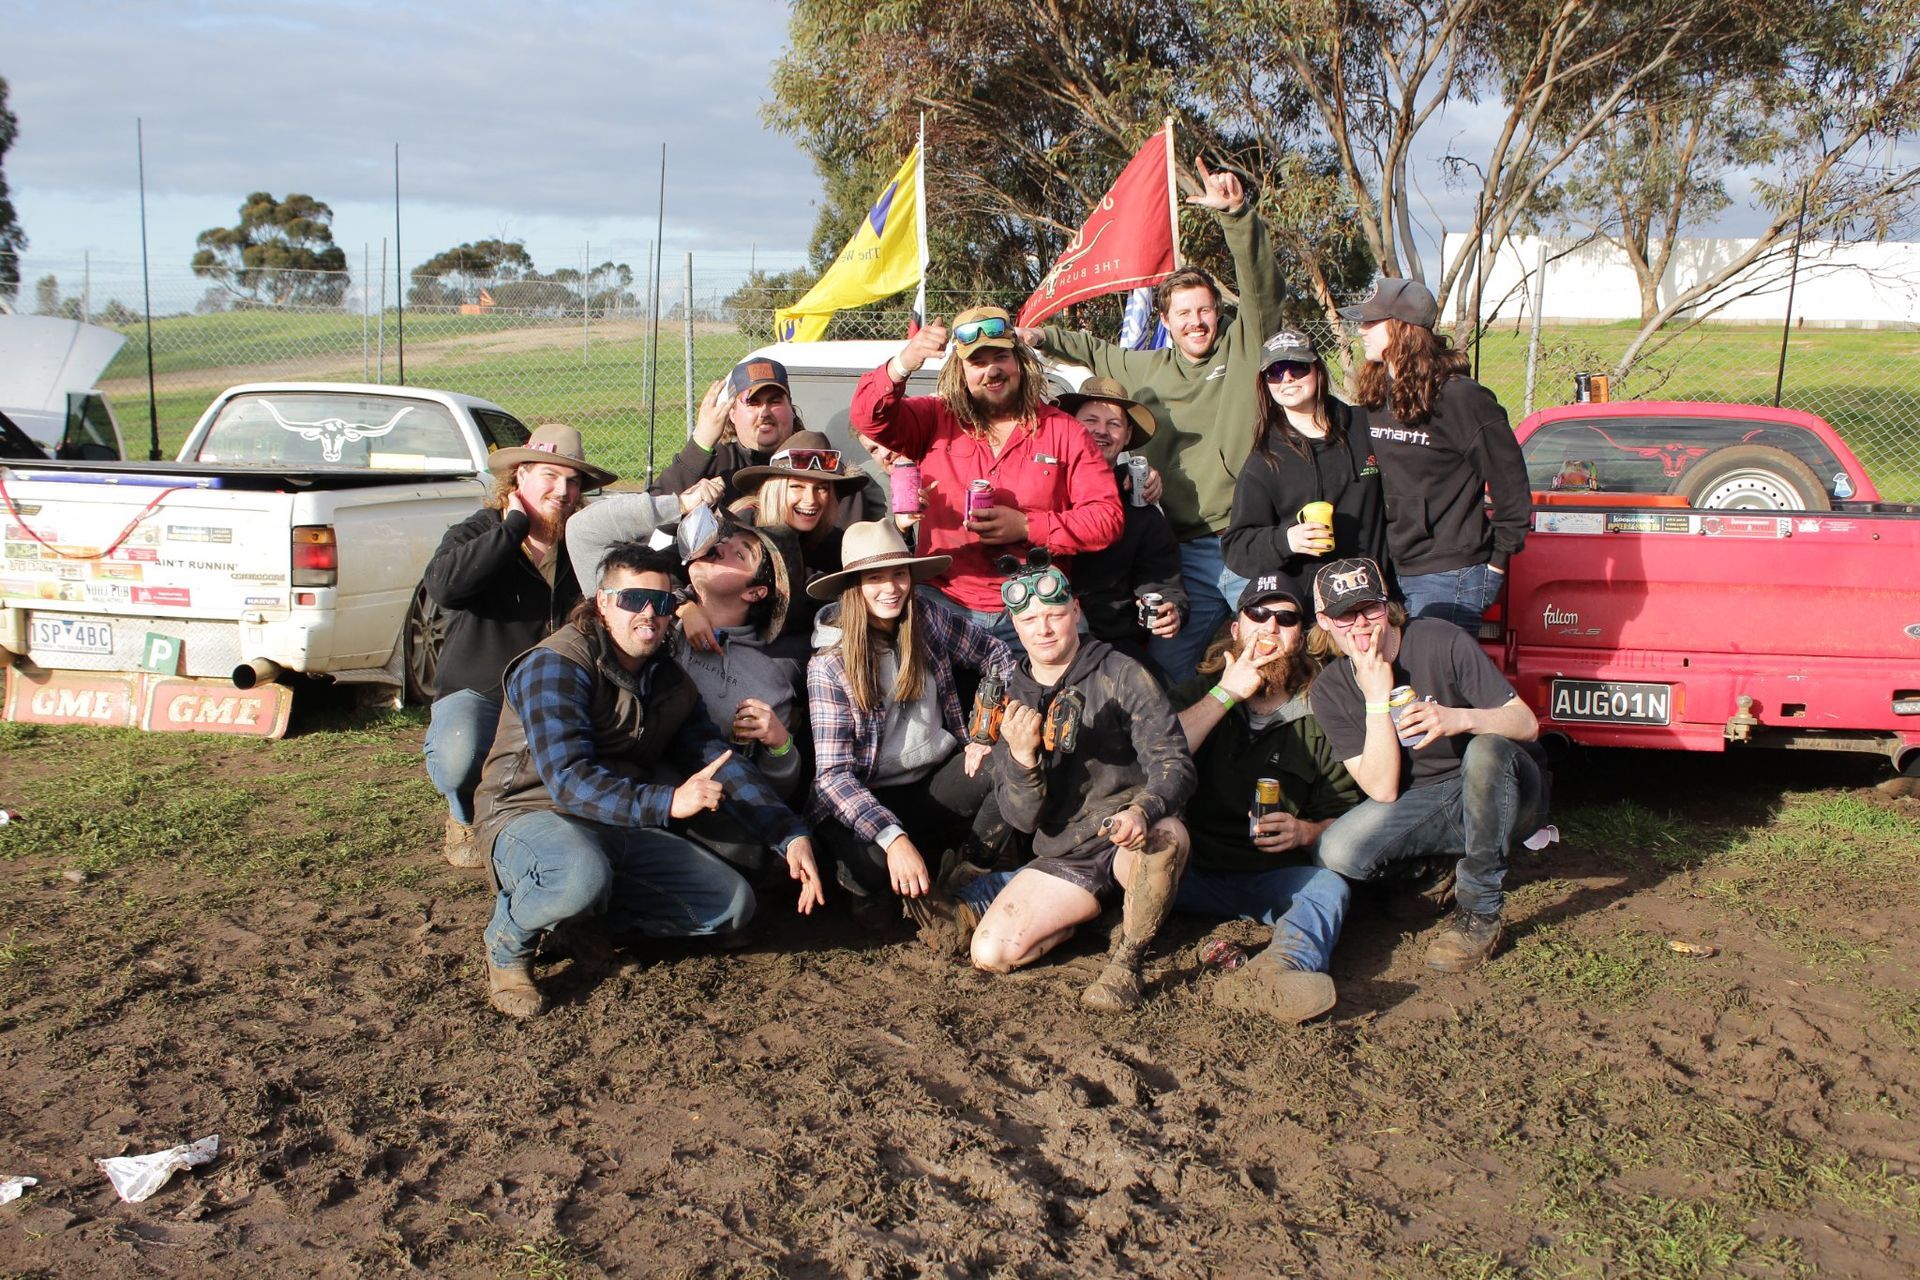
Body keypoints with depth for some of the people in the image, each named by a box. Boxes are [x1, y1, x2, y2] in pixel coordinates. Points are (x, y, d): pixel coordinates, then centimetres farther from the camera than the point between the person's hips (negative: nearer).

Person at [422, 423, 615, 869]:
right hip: (476, 694, -3)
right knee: (459, 757, -36)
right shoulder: (476, 533, -2)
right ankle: (466, 817, 3)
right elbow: (443, 586, -25)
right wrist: (514, 526, -19)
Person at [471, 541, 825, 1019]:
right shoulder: (556, 666, -16)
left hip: (623, 827, 7)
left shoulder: (671, 682, 7)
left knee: (733, 904, -6)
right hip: (534, 815, -7)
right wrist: (668, 802, -41)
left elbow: (721, 765, 5)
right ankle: (508, 942, -7)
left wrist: (791, 836, -9)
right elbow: (568, 779, -28)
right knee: (584, 877, -41)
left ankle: (582, 915, 4)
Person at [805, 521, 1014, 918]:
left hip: (941, 777, 3)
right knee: (871, 866, -36)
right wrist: (894, 838, -33)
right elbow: (833, 773, -18)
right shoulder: (829, 665, -12)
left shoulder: (929, 621, -3)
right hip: (872, 798, -3)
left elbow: (999, 658, 10)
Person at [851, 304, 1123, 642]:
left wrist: (1027, 527, -9)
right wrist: (903, 365, -23)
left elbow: (1108, 516, 2)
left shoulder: (1064, 433, 8)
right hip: (945, 606, 0)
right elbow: (868, 417, -4)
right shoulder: (936, 419, 10)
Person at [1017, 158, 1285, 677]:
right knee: (1166, 669, 4)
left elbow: (1262, 283, -11)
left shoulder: (1244, 347, 3)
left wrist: (1236, 212, -24)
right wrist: (1041, 336, 27)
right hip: (1188, 552, 4)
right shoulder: (1150, 370, 16)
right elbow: (1098, 353, 34)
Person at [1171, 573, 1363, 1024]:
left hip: (1274, 878, -1)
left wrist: (1306, 831, -11)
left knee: (1328, 887, -33)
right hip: (1196, 872, 1)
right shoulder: (1203, 689, 14)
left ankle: (1281, 969, -63)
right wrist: (1226, 695, -8)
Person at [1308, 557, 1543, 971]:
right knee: (1337, 853, -25)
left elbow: (1527, 724, -15)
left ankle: (1479, 912, -23)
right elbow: (1382, 790, -15)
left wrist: (1459, 718, -35)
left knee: (1486, 749, -36)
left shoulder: (1441, 641, -15)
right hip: (1420, 805, 2)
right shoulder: (1330, 689, -6)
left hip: (1499, 794, -2)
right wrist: (1377, 697, -23)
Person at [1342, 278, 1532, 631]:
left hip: (1452, 578, -7)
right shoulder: (1374, 399, 9)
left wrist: (1498, 558, -7)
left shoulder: (1458, 397, -11)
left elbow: (1510, 482, -9)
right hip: (1399, 572, 7)